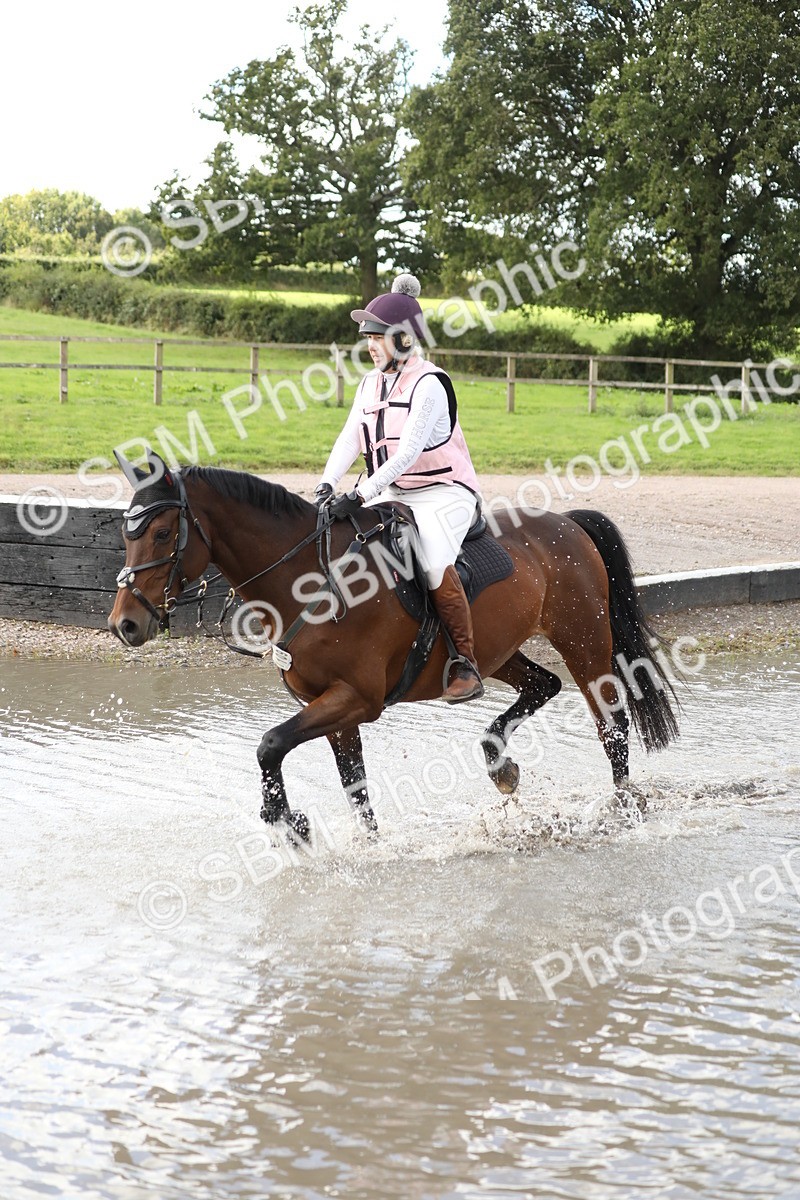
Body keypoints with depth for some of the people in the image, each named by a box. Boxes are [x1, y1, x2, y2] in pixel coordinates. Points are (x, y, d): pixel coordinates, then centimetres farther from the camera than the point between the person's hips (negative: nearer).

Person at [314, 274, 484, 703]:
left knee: (434, 560, -32)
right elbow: (350, 439, 2)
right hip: (393, 493, 8)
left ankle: (466, 666, -26)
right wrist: (327, 484, -17)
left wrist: (360, 495, -31)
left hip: (444, 493, -8)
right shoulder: (370, 384, 10)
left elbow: (407, 453, -24)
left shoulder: (429, 385, -15)